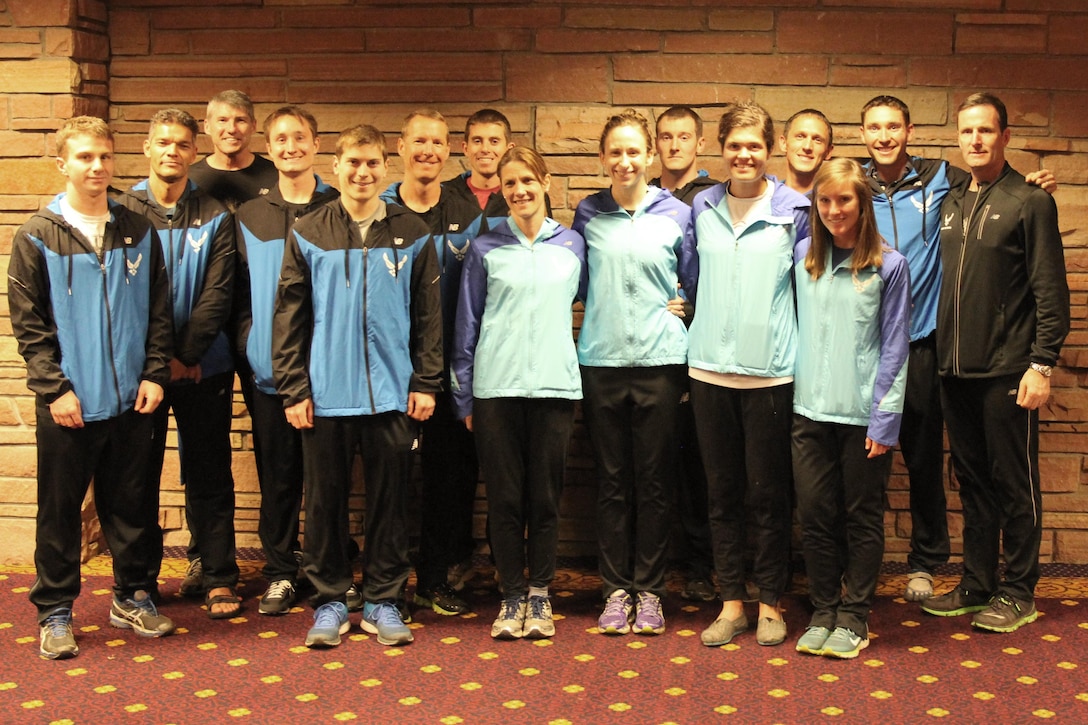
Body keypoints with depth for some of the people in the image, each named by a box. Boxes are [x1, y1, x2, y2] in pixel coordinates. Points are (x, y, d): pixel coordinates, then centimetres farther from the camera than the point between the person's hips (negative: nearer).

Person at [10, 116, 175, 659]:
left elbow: (158, 312, 8)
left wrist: (154, 373, -1)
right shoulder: (37, 237, -2)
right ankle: (54, 612, 18)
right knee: (60, 511, 6)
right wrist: (54, 388, -10)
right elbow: (28, 323, -3)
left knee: (132, 506, 11)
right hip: (68, 403, -2)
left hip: (131, 400, 2)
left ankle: (132, 597, 27)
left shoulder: (139, 233, 6)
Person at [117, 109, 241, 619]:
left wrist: (186, 356, -14)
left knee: (209, 475, 5)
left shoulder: (214, 218, 3)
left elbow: (217, 294, -5)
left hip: (204, 367, 0)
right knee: (139, 475, 7)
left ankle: (219, 577, 14)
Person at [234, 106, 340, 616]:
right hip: (269, 369, 1)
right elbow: (239, 293, 12)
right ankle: (280, 573, 17)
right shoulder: (249, 216, 10)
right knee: (277, 474, 6)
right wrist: (248, 346, 0)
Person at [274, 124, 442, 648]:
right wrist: (292, 388, -3)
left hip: (391, 394, 0)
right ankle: (329, 601, 19)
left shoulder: (412, 235, 5)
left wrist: (425, 383, 0)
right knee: (325, 501, 6)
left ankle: (383, 600, 19)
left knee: (389, 500, 7)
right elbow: (289, 316, 2)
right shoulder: (308, 233, 4)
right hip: (325, 394, 0)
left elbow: (428, 316, 6)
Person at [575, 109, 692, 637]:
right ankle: (616, 588, 16)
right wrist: (601, 313, 5)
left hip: (659, 361, -1)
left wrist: (683, 307, -1)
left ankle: (649, 589, 15)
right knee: (612, 481, 6)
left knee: (654, 482, 4)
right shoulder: (588, 214, 6)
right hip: (601, 360, 1)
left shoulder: (676, 215, 2)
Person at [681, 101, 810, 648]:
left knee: (768, 494, 4)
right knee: (721, 492, 9)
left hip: (770, 371, -3)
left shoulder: (794, 210, -2)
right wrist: (713, 328, 13)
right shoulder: (702, 207, 8)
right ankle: (731, 601, 19)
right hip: (710, 368, 3)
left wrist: (776, 338, 0)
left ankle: (770, 603, 17)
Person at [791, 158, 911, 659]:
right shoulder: (803, 259, 6)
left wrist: (885, 419, -8)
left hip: (864, 415, -3)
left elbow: (894, 349, -4)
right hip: (811, 411, 3)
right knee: (815, 515, 7)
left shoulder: (888, 267, -4)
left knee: (862, 518, 7)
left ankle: (854, 616, 19)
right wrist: (794, 392, 5)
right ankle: (823, 611, 21)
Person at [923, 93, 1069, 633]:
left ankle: (1018, 592, 13)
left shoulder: (1030, 202, -4)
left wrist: (1042, 363, -14)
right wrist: (941, 353, 9)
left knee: (1013, 482, 3)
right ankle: (976, 584, 22)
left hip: (1006, 370, -6)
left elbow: (1051, 292, -7)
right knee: (972, 481, 12)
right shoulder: (950, 205, 13)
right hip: (956, 369, 6)